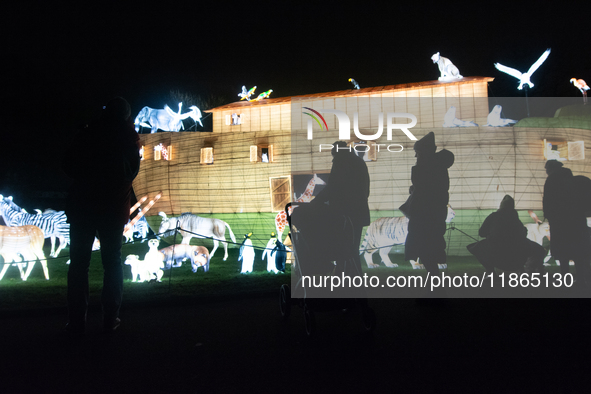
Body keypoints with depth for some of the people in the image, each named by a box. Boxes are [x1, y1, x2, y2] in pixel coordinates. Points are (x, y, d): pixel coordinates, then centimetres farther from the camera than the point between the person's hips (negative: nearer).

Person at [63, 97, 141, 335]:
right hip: (114, 207, 0)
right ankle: (110, 318, 9)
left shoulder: (87, 134, 0)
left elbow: (69, 166, 5)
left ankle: (77, 321, 5)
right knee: (112, 262, 10)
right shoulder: (129, 137, -1)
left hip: (82, 205, 0)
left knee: (79, 263, 6)